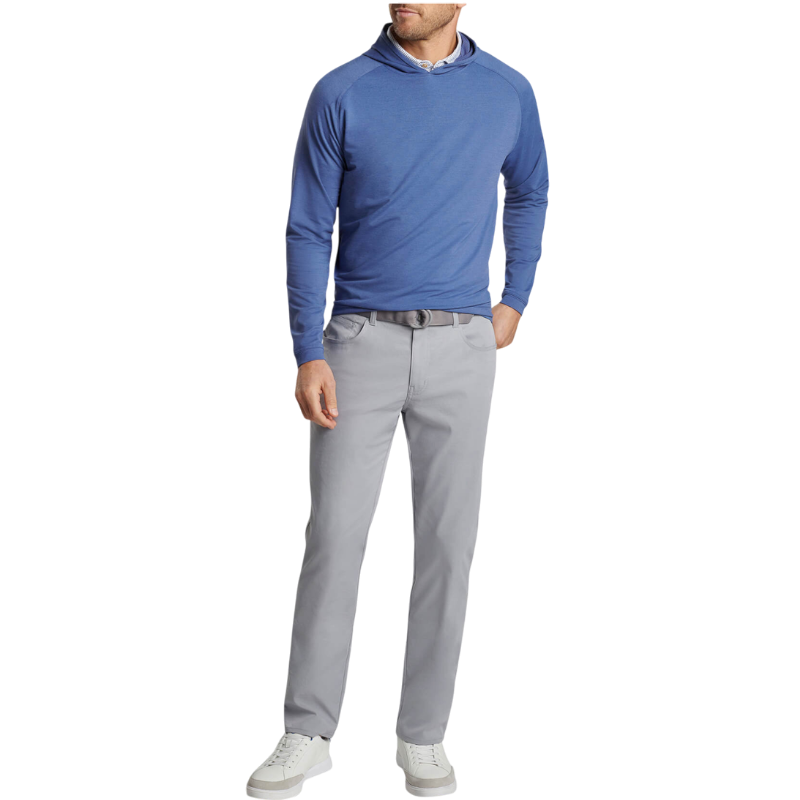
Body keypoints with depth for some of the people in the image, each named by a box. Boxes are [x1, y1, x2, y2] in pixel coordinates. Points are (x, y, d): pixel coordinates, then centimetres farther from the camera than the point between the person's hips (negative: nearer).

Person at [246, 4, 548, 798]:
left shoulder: (508, 91, 3)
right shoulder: (341, 93, -3)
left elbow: (529, 193, 22)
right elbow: (307, 231, -3)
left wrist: (514, 302, 15)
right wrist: (309, 356, -11)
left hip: (461, 351, 1)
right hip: (360, 344, -1)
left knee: (447, 542, 3)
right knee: (333, 538, -2)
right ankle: (306, 735, 10)